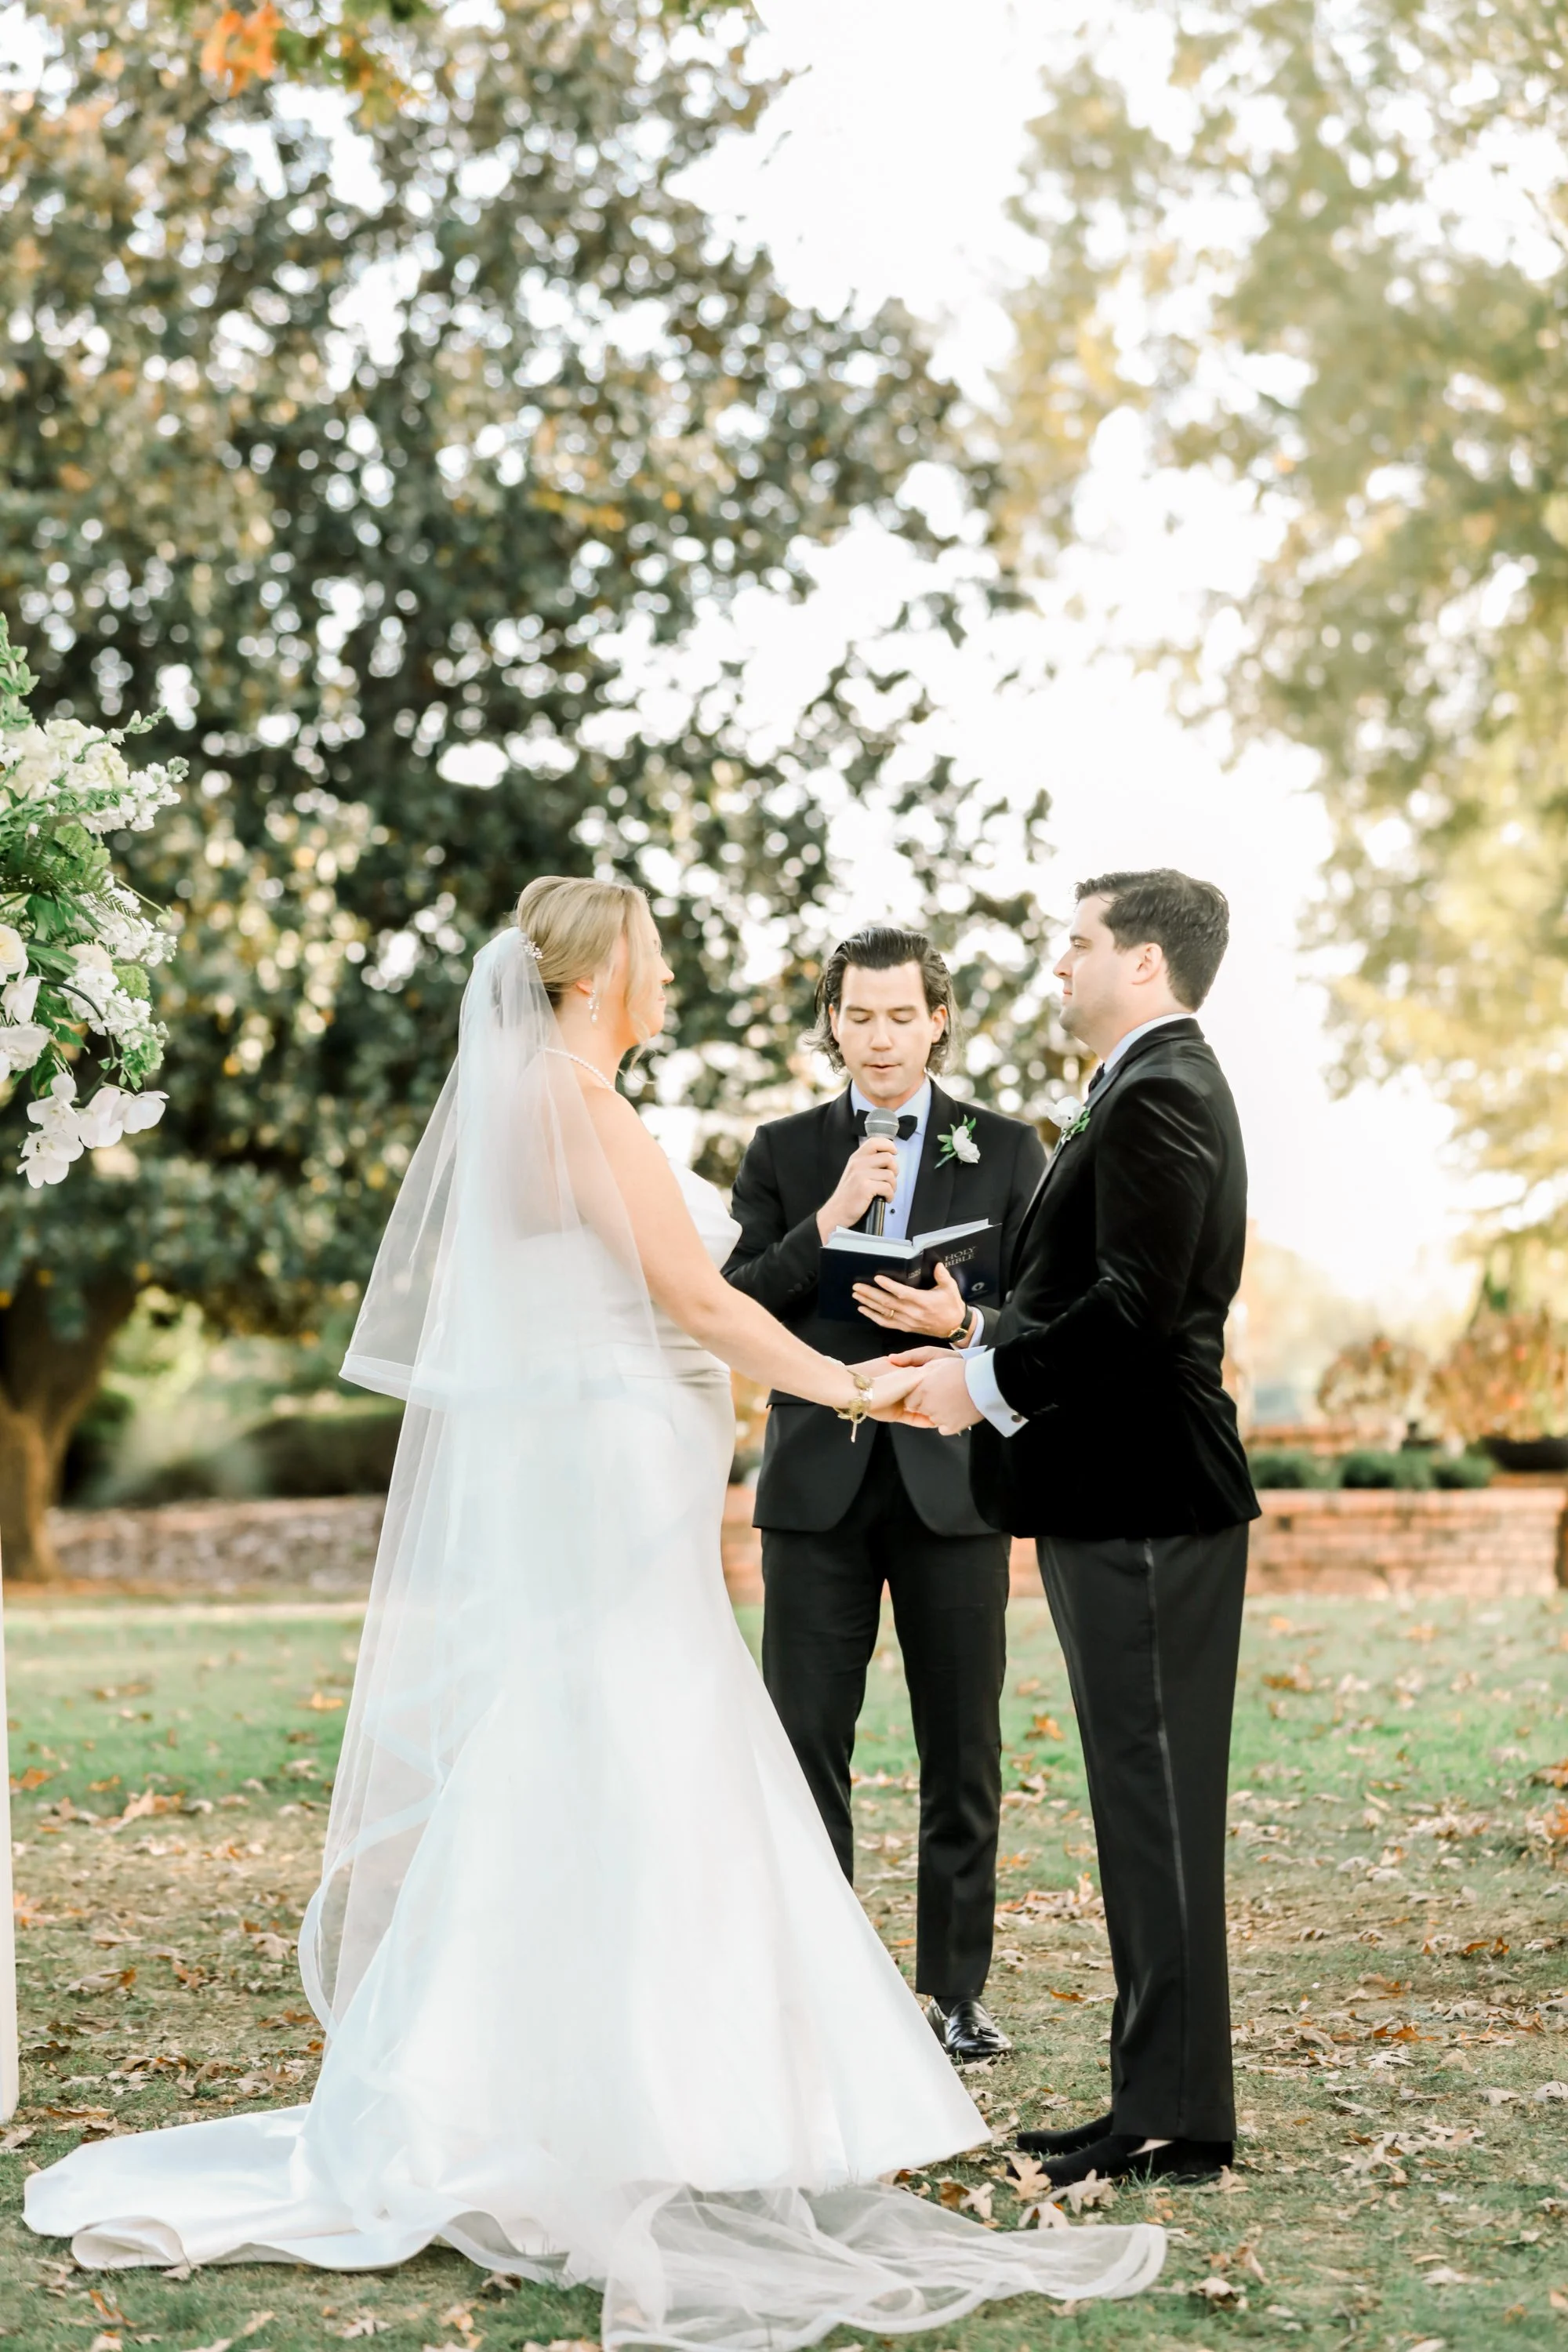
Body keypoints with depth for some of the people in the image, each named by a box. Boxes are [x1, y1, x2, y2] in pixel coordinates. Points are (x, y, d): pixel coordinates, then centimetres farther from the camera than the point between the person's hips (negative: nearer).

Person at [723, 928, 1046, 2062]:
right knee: (805, 1745, 1)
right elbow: (736, 1309, 0)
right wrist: (827, 1221, -14)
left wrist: (964, 1323, -16)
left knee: (964, 1752, 5)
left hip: (953, 1484, 0)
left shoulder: (1006, 1150, 7)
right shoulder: (785, 1152, 9)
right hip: (820, 1486, 0)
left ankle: (959, 1990, 15)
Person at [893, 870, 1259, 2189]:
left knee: (1158, 1799, -6)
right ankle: (1159, 2096, 19)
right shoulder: (1161, 1089, 20)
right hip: (1122, 1498, 11)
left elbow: (1135, 1305, -22)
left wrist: (989, 1384, -14)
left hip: (1145, 1503, -11)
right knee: (1144, 1804, 12)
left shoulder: (1158, 1096, -13)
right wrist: (981, 1346, 10)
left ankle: (1177, 2119, -1)